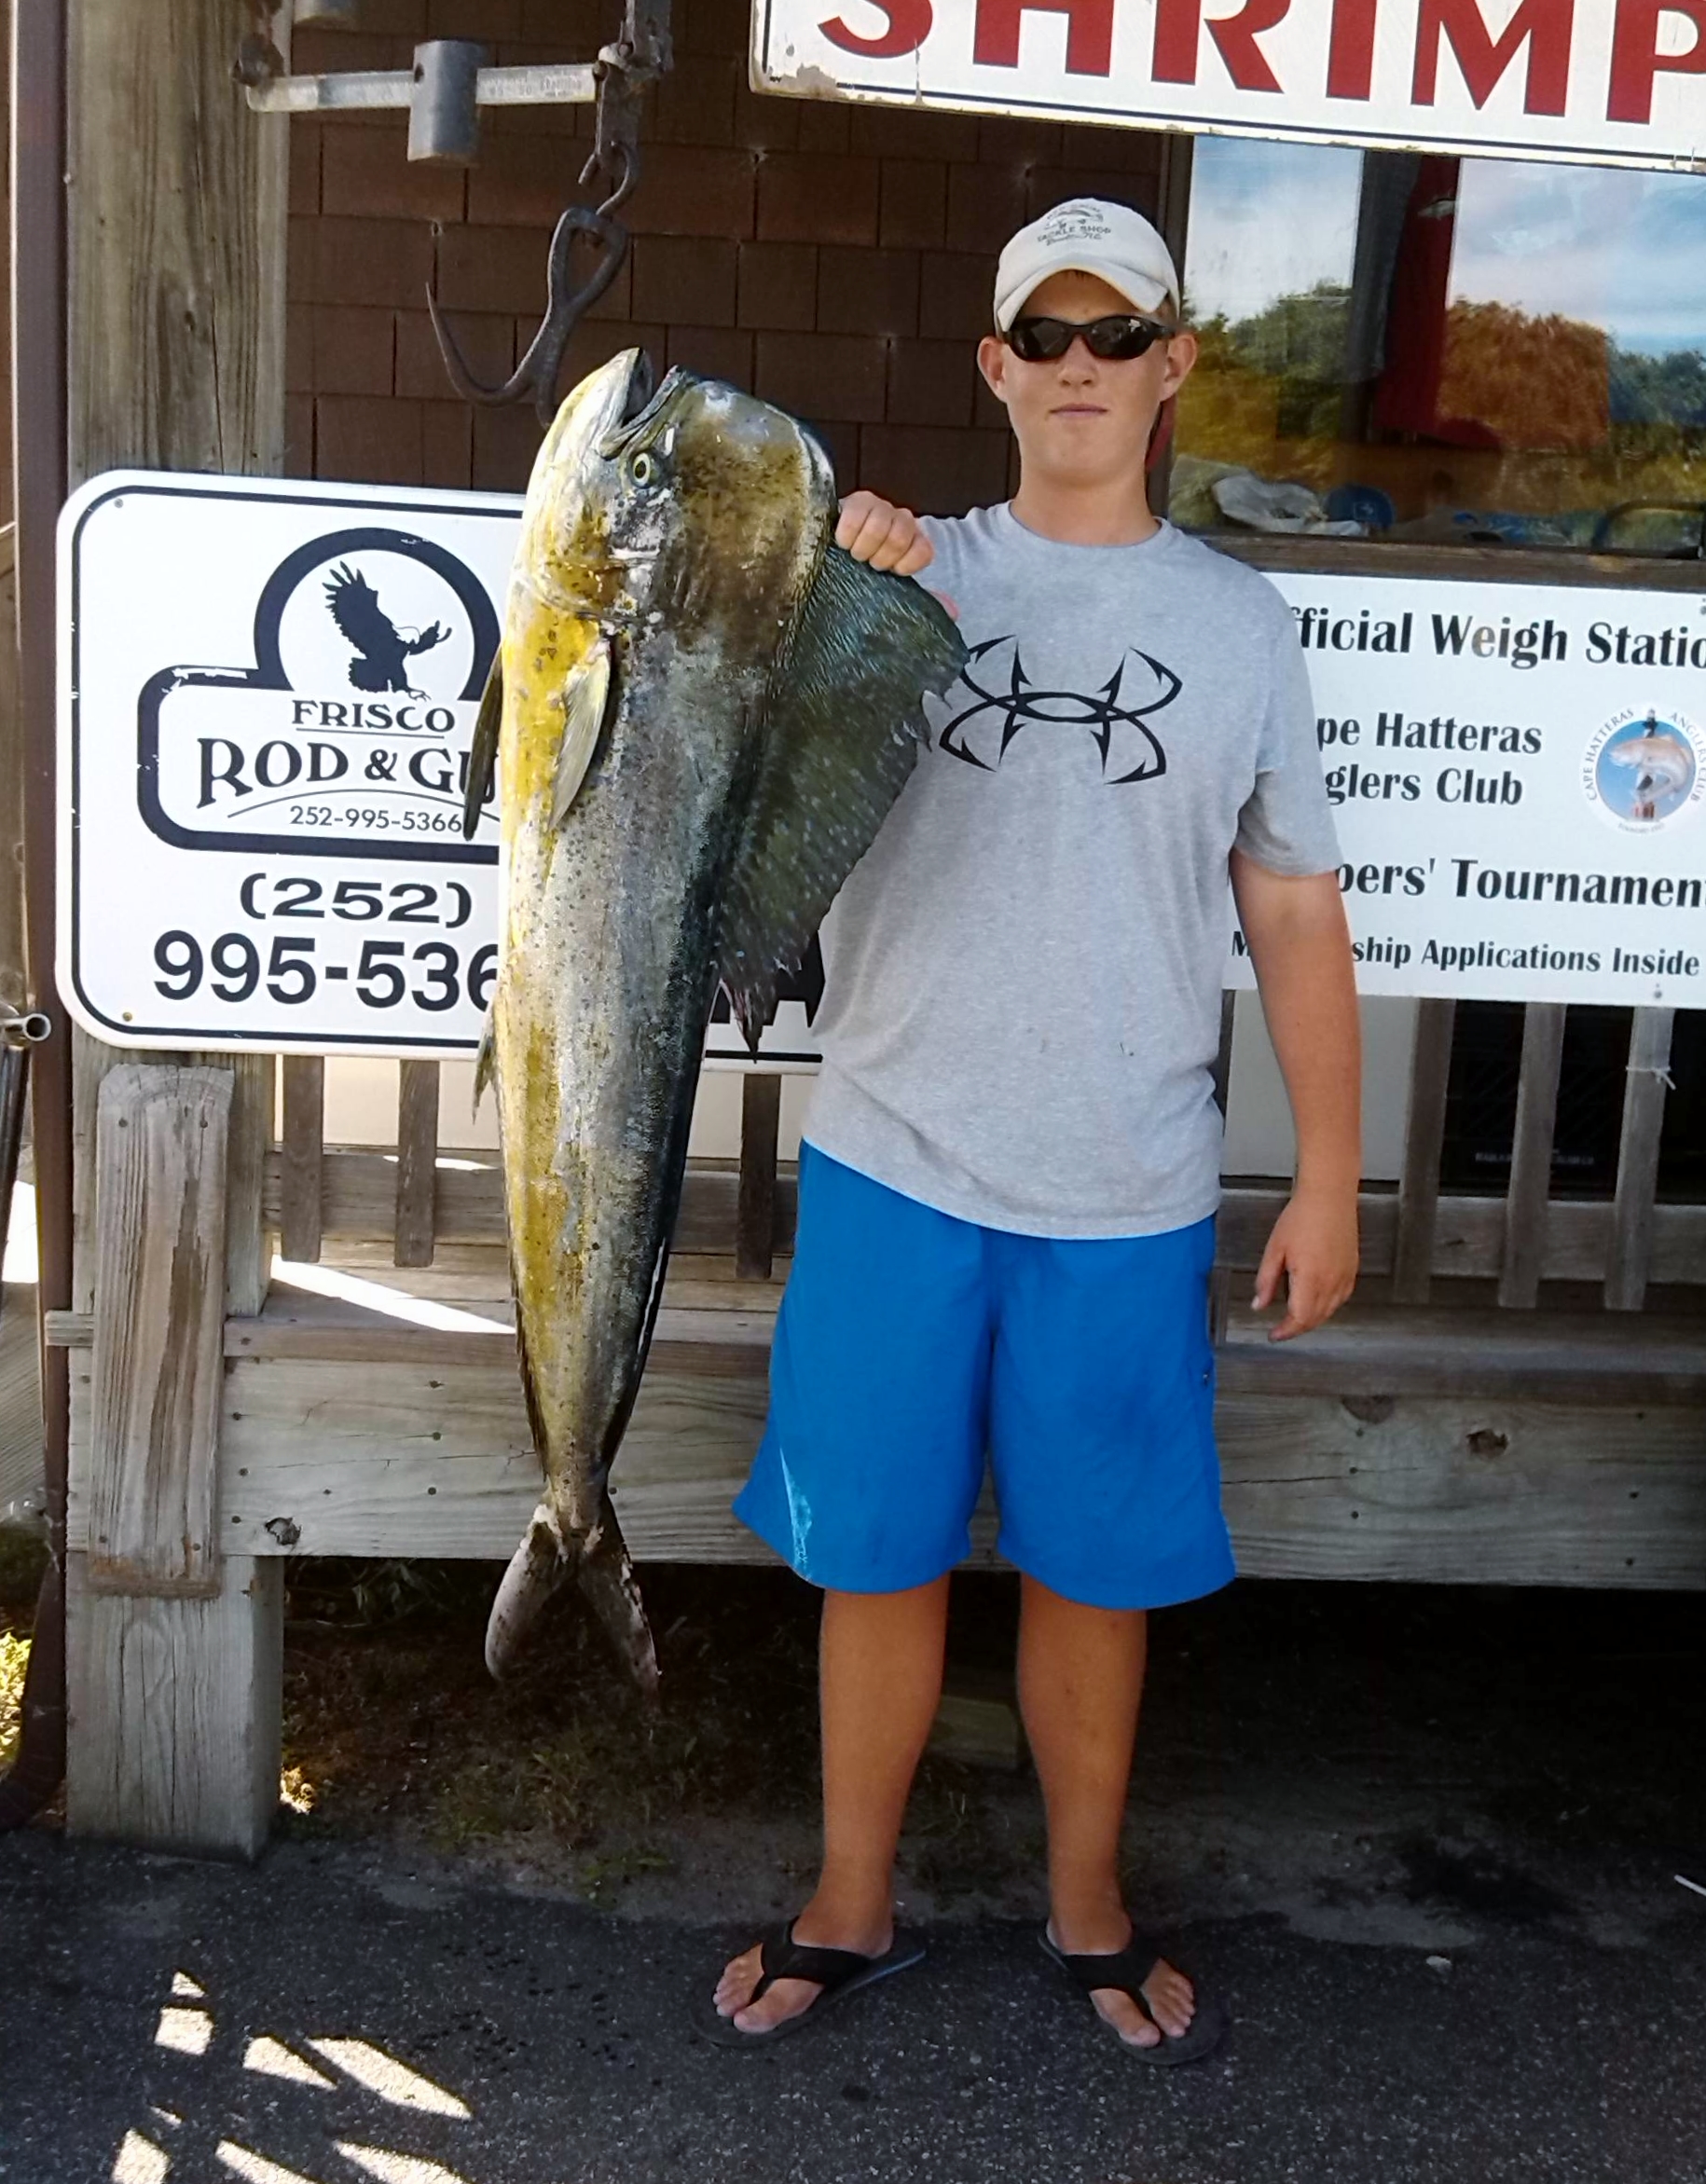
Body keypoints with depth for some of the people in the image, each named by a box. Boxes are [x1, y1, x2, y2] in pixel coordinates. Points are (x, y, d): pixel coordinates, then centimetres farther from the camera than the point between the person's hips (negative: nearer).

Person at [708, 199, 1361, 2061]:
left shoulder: (1238, 619, 6)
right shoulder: (904, 576, 4)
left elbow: (1293, 911, 6)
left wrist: (1328, 1182, 3)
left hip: (1126, 1200, 0)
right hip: (893, 1163, 0)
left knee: (1094, 1565, 12)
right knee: (878, 1554, 11)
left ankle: (1090, 1907, 35)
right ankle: (851, 1909, 31)